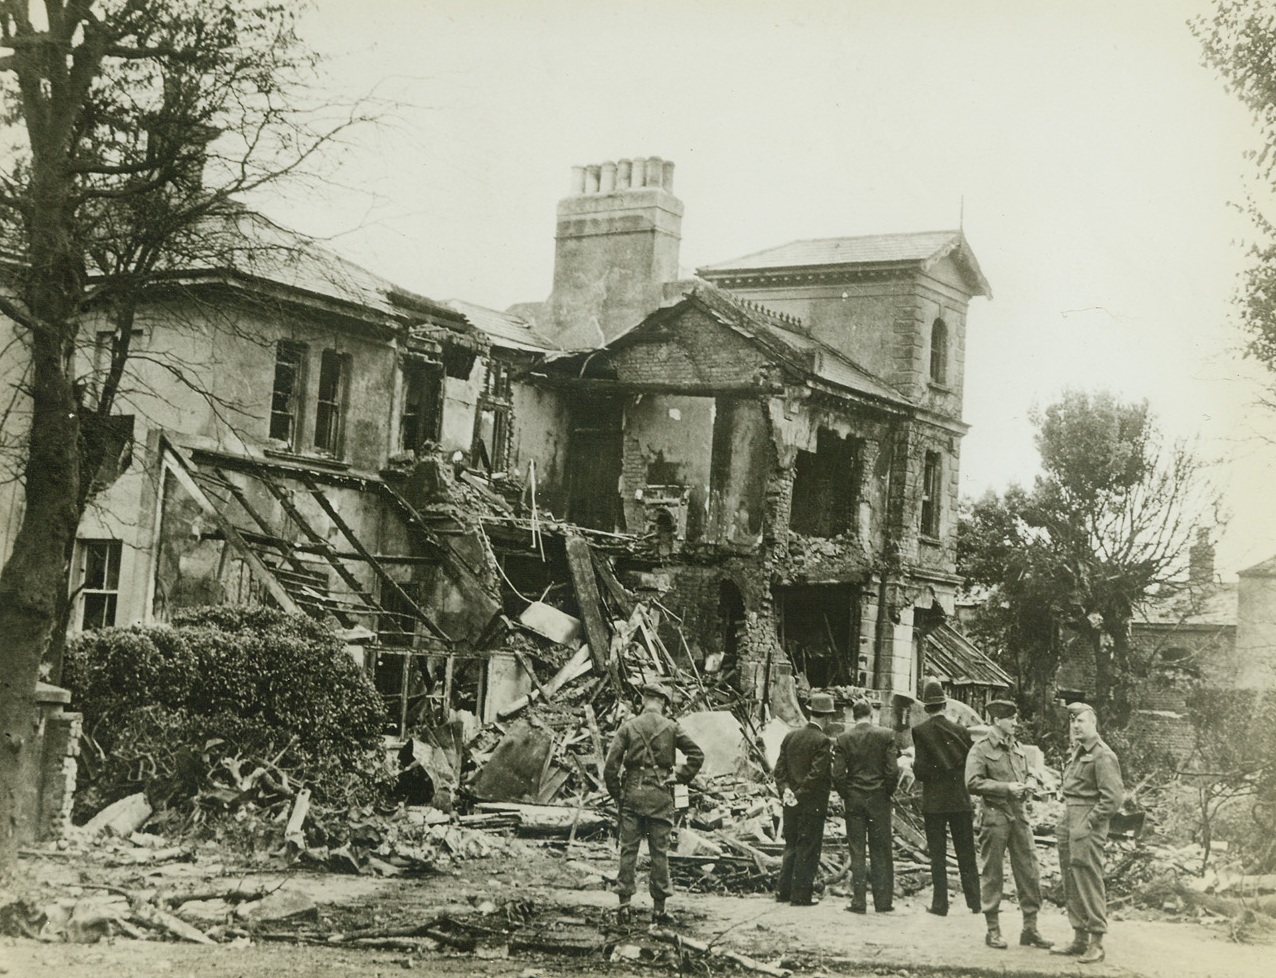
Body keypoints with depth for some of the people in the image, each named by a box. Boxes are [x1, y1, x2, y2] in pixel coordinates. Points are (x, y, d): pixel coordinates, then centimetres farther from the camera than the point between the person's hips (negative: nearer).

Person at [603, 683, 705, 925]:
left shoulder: (628, 726, -1)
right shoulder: (671, 728, 0)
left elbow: (610, 764, -5)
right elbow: (697, 754, -1)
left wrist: (616, 794, 5)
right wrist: (680, 777, 5)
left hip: (632, 794, 0)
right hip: (660, 796, 0)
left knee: (628, 850, 5)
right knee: (659, 852, 5)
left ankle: (624, 903, 2)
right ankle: (659, 907, 7)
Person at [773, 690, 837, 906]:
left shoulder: (790, 736, 7)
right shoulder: (822, 741, -14)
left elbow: (779, 768, 6)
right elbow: (817, 773, -20)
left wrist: (785, 789, -1)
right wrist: (800, 794, -13)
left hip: (791, 804, 6)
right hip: (812, 803, -6)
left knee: (792, 846, 16)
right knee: (808, 848, 2)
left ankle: (783, 890, 17)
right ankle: (801, 895, 5)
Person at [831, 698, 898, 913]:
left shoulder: (843, 739, -3)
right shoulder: (885, 735, -5)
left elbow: (838, 775, -7)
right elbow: (892, 771, -9)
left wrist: (847, 796, 7)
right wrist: (887, 792, 7)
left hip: (854, 800, 0)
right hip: (879, 799, 0)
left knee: (856, 853, 5)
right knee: (881, 853, 7)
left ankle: (858, 902, 4)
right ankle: (883, 902, 9)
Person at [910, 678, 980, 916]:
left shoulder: (920, 731, -9)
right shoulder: (960, 730, -1)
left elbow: (920, 769, -11)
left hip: (933, 802, -2)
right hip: (960, 800, 2)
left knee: (937, 854, 4)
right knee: (966, 855, 9)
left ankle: (940, 903, 4)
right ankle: (975, 902, 11)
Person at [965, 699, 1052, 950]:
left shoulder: (1018, 748, 15)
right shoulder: (980, 750, -5)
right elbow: (973, 783, -15)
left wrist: (1024, 789, 5)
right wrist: (1006, 788, -18)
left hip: (1018, 814, 6)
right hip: (994, 815, -6)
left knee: (1029, 871, 3)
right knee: (992, 873, 1)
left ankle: (1030, 928, 11)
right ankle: (993, 930, 10)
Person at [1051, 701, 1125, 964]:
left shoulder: (1103, 756, -12)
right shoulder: (1077, 752, 16)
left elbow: (1113, 798, -17)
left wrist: (1088, 824, -16)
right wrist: (1064, 821, 14)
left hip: (1087, 825, -9)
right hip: (1069, 819, 9)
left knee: (1089, 883, -7)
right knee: (1071, 885, 12)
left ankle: (1096, 944, -2)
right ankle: (1079, 939, 20)